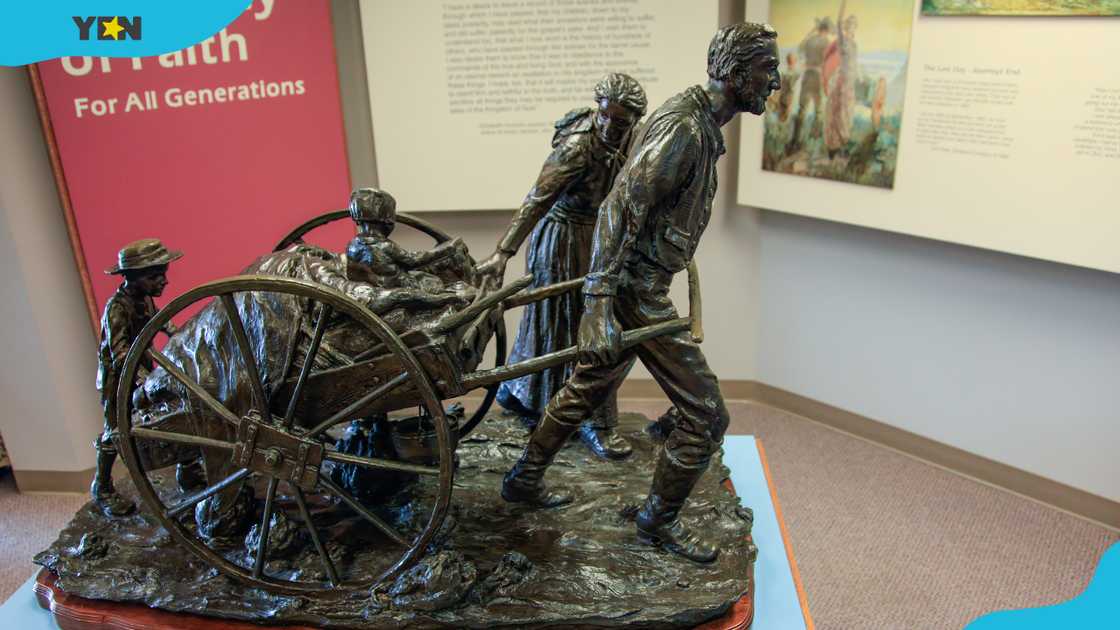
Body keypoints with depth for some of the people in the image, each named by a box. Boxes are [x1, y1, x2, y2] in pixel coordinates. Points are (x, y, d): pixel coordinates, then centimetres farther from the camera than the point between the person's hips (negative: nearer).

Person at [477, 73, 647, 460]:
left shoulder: (625, 139, -2)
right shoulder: (578, 146, -26)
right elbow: (538, 199, -32)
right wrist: (503, 252, -39)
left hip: (593, 236, 8)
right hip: (564, 239, -8)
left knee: (551, 320, 19)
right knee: (574, 327, 0)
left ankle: (514, 392, 37)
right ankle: (593, 423, 10)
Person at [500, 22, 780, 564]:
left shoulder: (701, 123, 12)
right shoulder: (684, 129, -20)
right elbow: (621, 209, -27)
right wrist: (598, 305, -32)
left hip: (634, 281, 11)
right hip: (637, 290, -11)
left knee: (588, 387, 24)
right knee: (705, 413, -1)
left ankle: (524, 479, 40)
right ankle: (659, 520, 19)